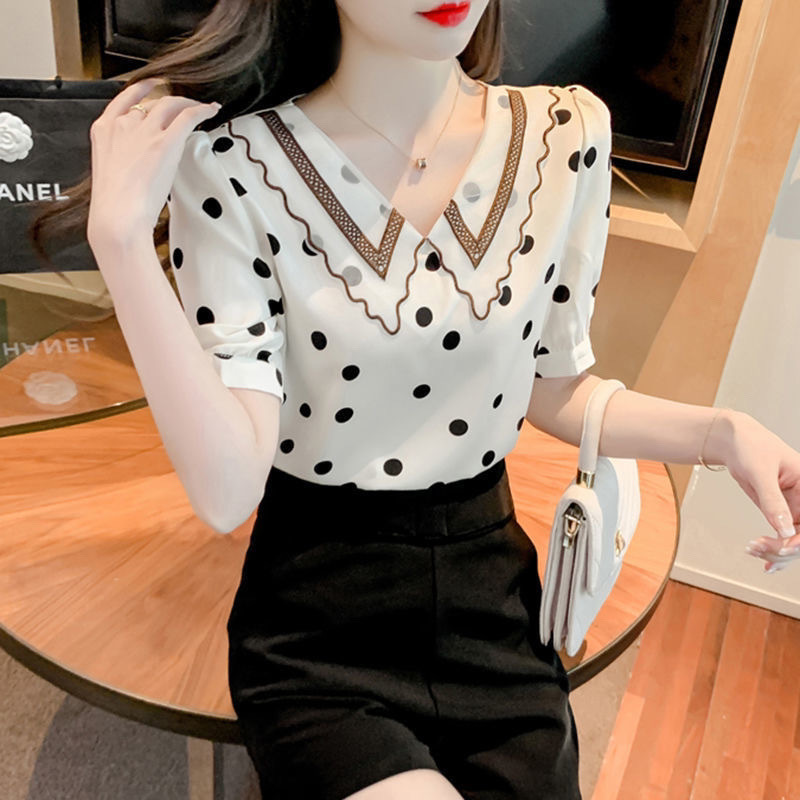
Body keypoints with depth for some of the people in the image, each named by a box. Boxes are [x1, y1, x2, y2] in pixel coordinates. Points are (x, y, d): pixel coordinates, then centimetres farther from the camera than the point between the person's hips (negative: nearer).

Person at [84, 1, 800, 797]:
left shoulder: (568, 133, -5)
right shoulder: (233, 167, -15)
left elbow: (555, 391, 5)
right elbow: (226, 492, -21)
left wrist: (724, 432, -10)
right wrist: (120, 238, -27)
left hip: (493, 596, 4)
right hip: (316, 625, -3)